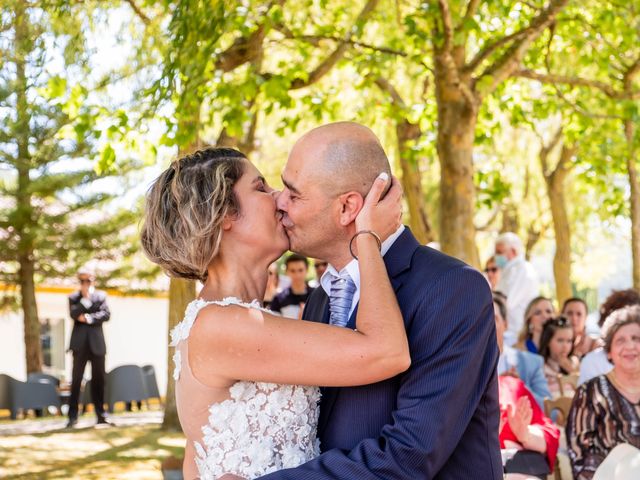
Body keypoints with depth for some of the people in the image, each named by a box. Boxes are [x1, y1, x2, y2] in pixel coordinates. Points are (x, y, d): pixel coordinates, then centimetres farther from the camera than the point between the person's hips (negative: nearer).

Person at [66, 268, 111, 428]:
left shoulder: (101, 296, 11)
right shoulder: (73, 298, 9)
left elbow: (106, 314, -2)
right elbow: (74, 314, -9)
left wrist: (88, 318, -10)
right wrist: (85, 298, -13)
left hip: (97, 343, 1)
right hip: (80, 343, -1)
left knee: (99, 380, 4)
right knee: (76, 380, -4)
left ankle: (100, 415, 10)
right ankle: (73, 416, -2)